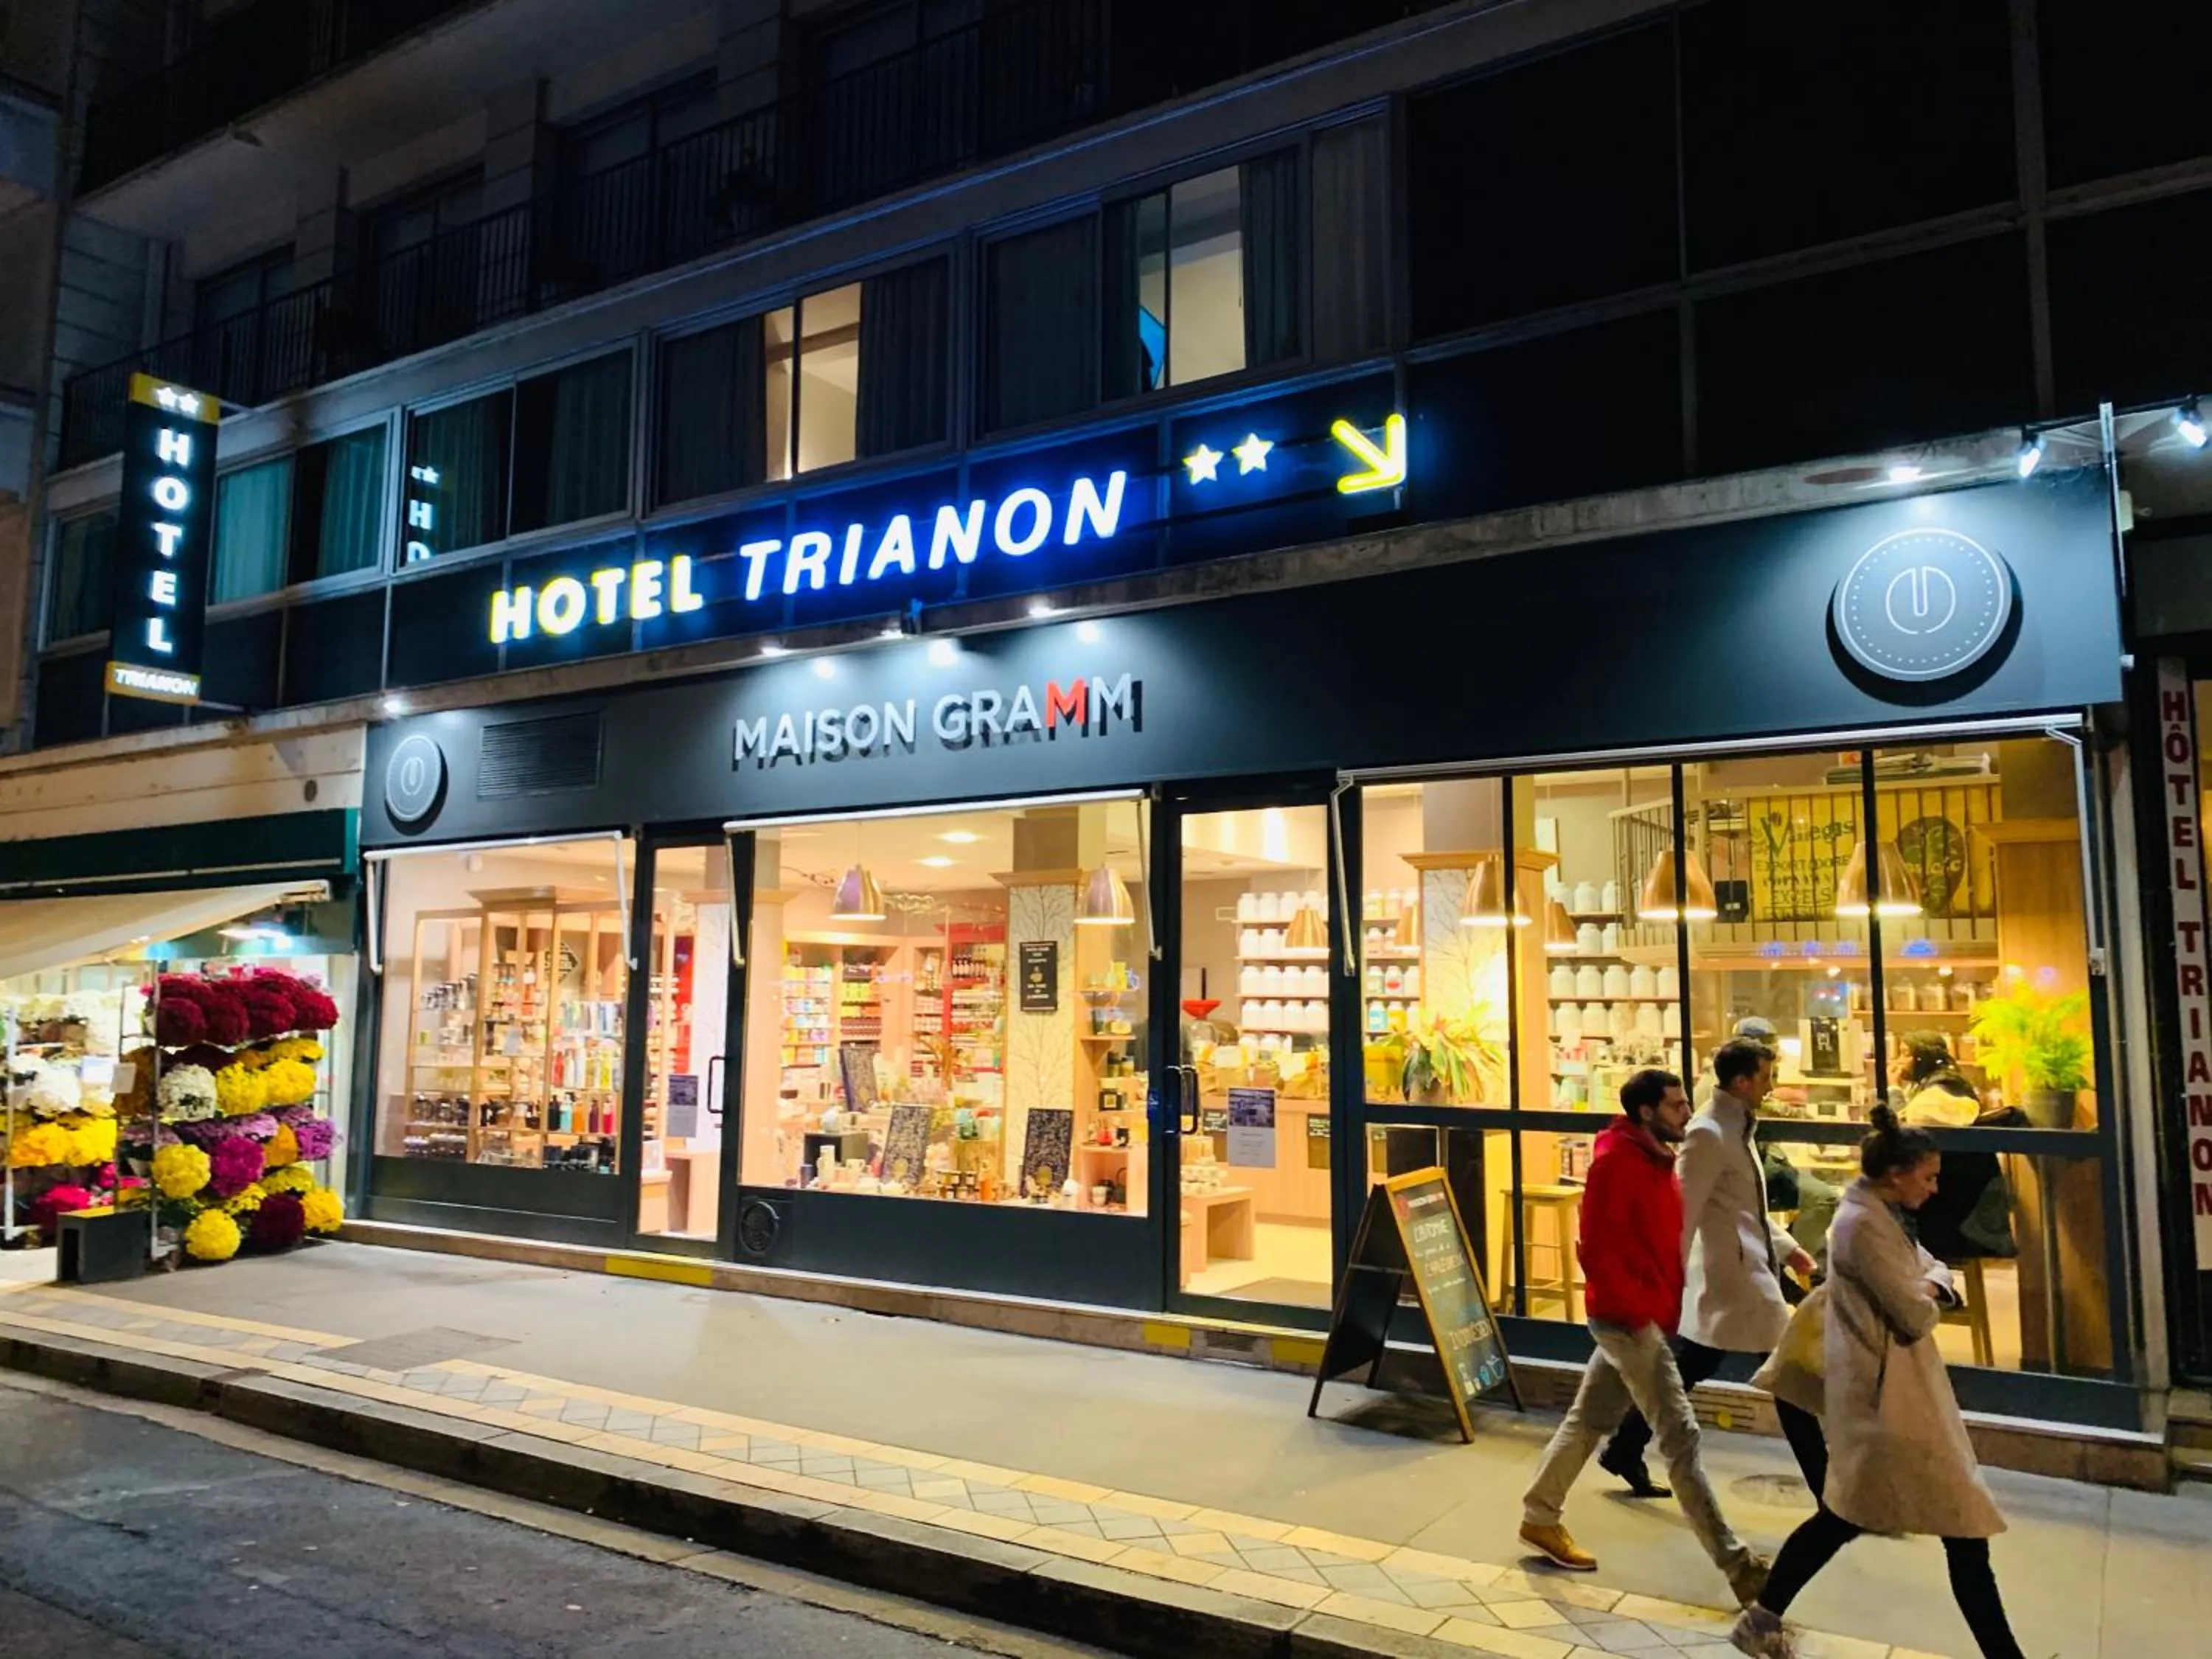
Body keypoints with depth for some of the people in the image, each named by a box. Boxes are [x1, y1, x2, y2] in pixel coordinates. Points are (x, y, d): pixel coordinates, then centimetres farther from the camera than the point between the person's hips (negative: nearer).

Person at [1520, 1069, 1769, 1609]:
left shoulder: (1656, 1160, 11)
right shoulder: (1616, 1161, -18)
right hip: (1627, 1318, -9)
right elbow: (1596, 1249, -22)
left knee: (1589, 1418, 17)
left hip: (1645, 1315, 9)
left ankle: (1540, 1518, 29)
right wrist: (1635, 1309, -20)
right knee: (1681, 1435, -6)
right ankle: (1736, 1563, -1)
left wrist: (1664, 1303, 9)